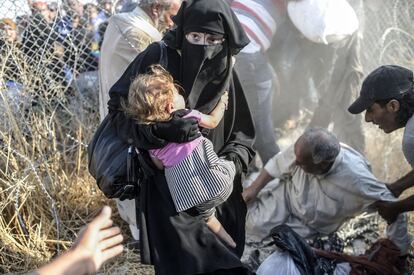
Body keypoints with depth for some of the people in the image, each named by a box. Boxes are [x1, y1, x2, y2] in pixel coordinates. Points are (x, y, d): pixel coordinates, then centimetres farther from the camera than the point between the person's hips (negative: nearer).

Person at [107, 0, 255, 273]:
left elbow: (241, 131, 10)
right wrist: (159, 129, -26)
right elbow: (118, 107, -10)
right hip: (167, 185, -4)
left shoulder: (226, 74, 1)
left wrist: (232, 162, -9)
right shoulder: (157, 58, -12)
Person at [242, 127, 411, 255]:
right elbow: (279, 163, -8)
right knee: (256, 224, -14)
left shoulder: (356, 181, -42)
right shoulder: (305, 150, -32)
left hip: (314, 223, -2)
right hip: (288, 193, 2)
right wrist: (255, 188, -4)